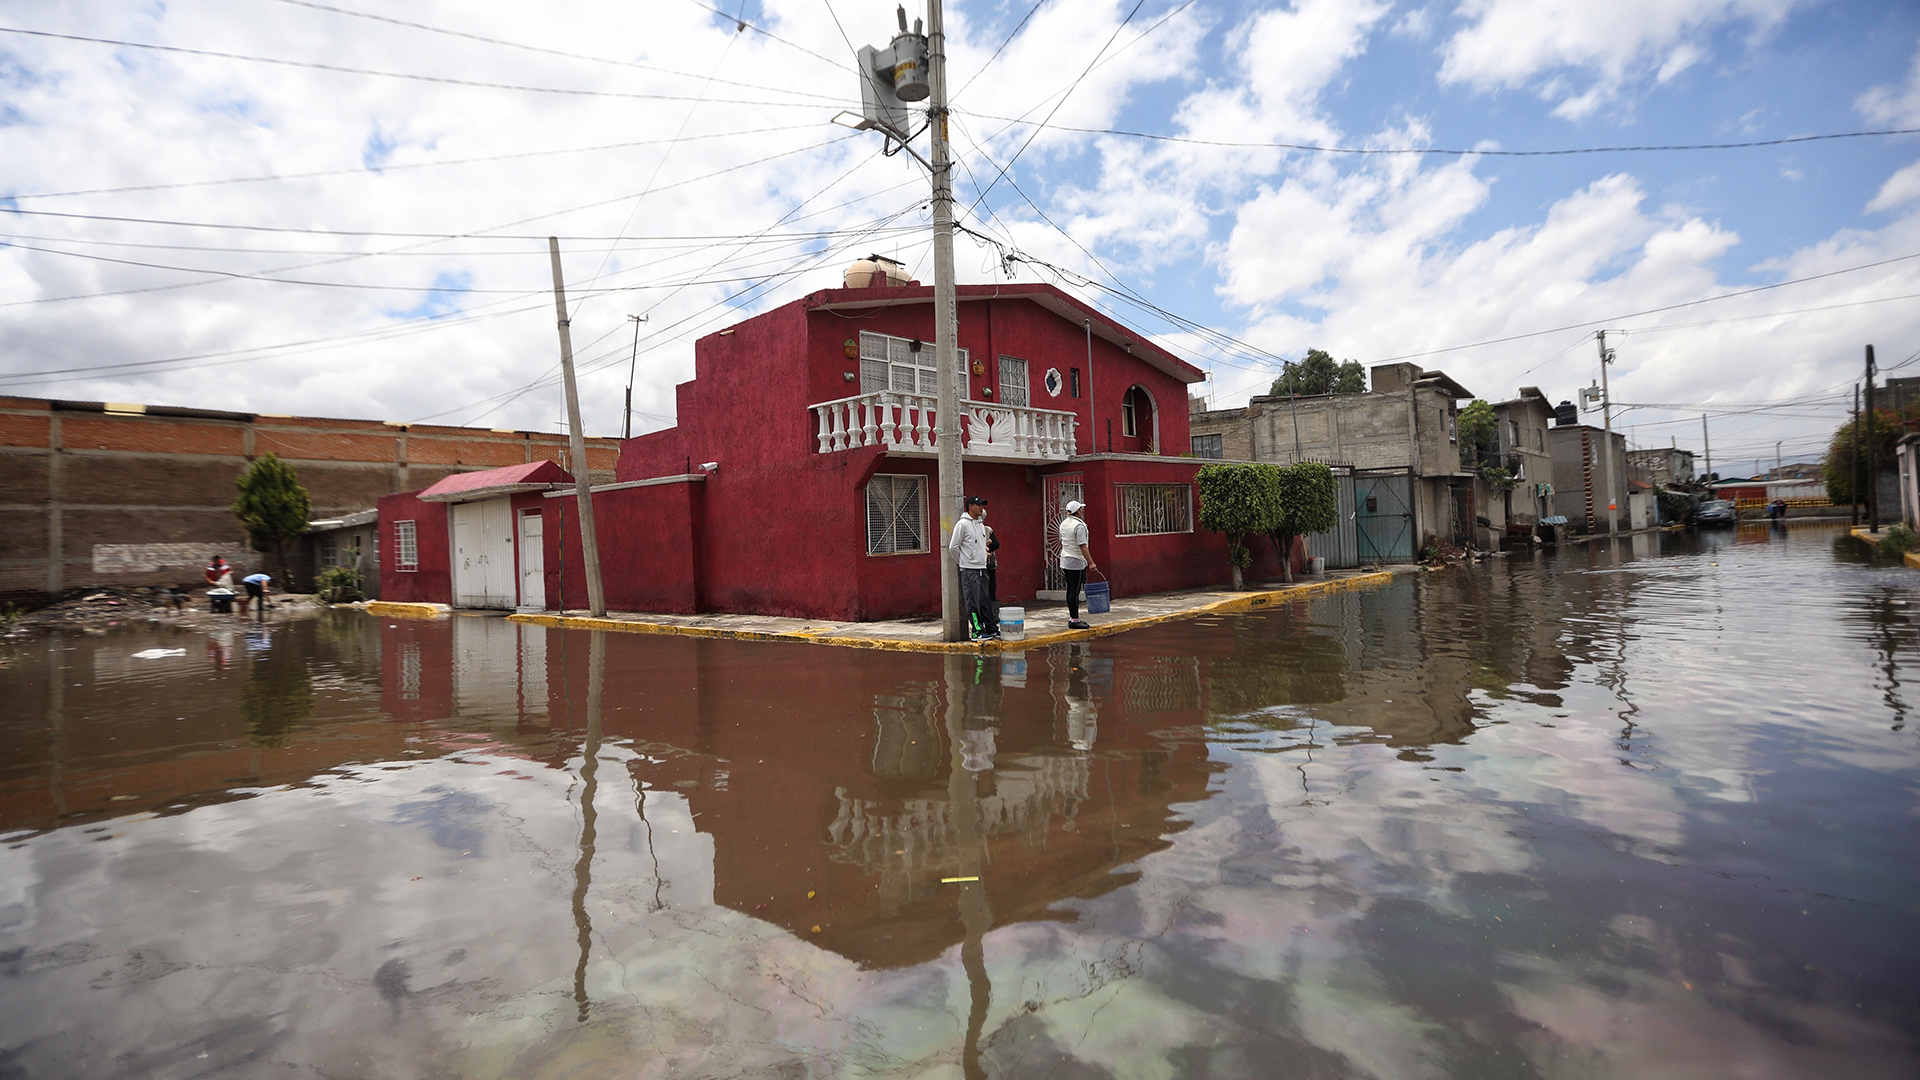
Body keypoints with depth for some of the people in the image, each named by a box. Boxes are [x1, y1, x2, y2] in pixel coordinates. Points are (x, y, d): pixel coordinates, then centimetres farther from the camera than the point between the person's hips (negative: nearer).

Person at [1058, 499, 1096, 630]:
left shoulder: (1063, 523, 10)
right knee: (1075, 591, -6)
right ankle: (1074, 620, -4)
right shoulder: (1079, 525, -17)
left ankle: (1072, 618, 18)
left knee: (1071, 590, 13)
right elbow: (1083, 547, -22)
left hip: (1065, 561, 9)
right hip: (1076, 563, -9)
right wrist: (1091, 563, -22)